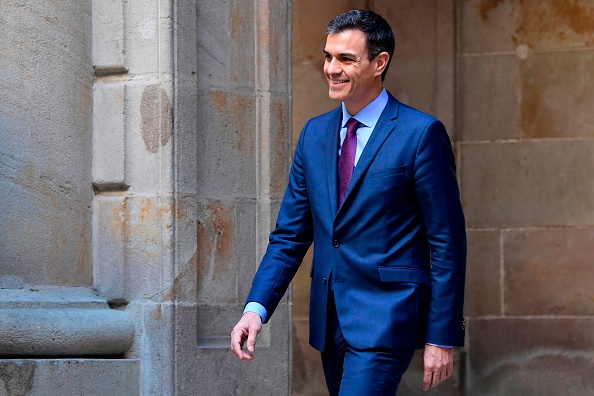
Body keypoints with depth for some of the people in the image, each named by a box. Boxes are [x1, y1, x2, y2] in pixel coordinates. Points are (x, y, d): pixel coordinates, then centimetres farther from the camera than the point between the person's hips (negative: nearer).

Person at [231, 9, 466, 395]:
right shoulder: (315, 133, 11)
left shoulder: (422, 133, -7)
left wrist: (442, 338, -9)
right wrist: (256, 308, -2)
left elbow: (448, 242, -7)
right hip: (330, 321, 7)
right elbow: (290, 235, 12)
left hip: (386, 318, -7)